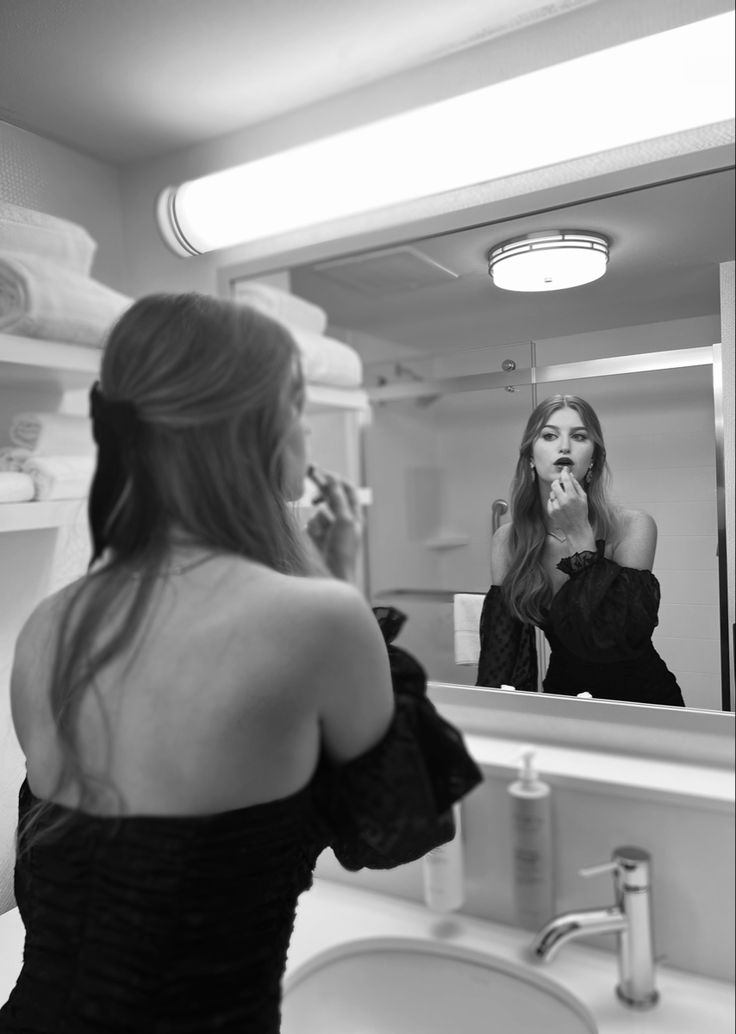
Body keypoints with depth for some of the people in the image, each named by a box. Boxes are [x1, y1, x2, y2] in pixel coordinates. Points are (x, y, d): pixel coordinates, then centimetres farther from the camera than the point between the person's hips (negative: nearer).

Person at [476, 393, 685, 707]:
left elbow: (618, 640, -22)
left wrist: (580, 535, -23)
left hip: (641, 700, 0)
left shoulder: (632, 526, -13)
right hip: (562, 694, 1)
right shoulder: (508, 539, -5)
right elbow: (499, 646, -2)